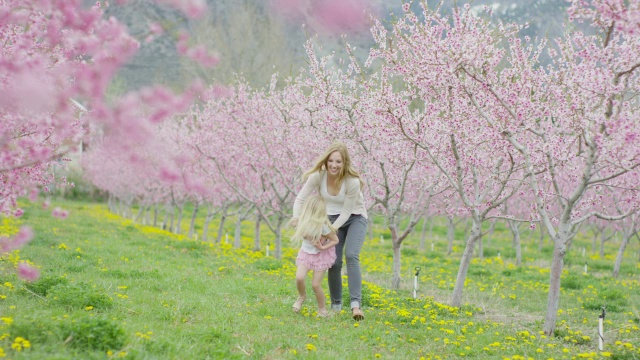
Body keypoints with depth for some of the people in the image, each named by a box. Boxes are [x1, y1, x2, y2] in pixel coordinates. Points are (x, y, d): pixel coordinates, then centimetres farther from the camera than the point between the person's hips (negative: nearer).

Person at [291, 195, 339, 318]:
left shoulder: (322, 226, -30)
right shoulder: (302, 221, -16)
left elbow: (335, 240, -17)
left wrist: (322, 247, -27)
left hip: (321, 255, -4)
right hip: (306, 253, 4)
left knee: (315, 285, -4)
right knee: (299, 278, -16)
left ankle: (322, 308, 20)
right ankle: (302, 296, 16)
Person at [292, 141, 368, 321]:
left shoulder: (353, 181, -30)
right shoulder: (318, 176, -21)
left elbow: (346, 212, -22)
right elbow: (300, 199, -15)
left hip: (355, 218, -3)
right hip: (332, 219, 3)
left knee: (351, 256, -24)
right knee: (334, 262, -5)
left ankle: (356, 304, -30)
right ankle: (336, 305, 14)